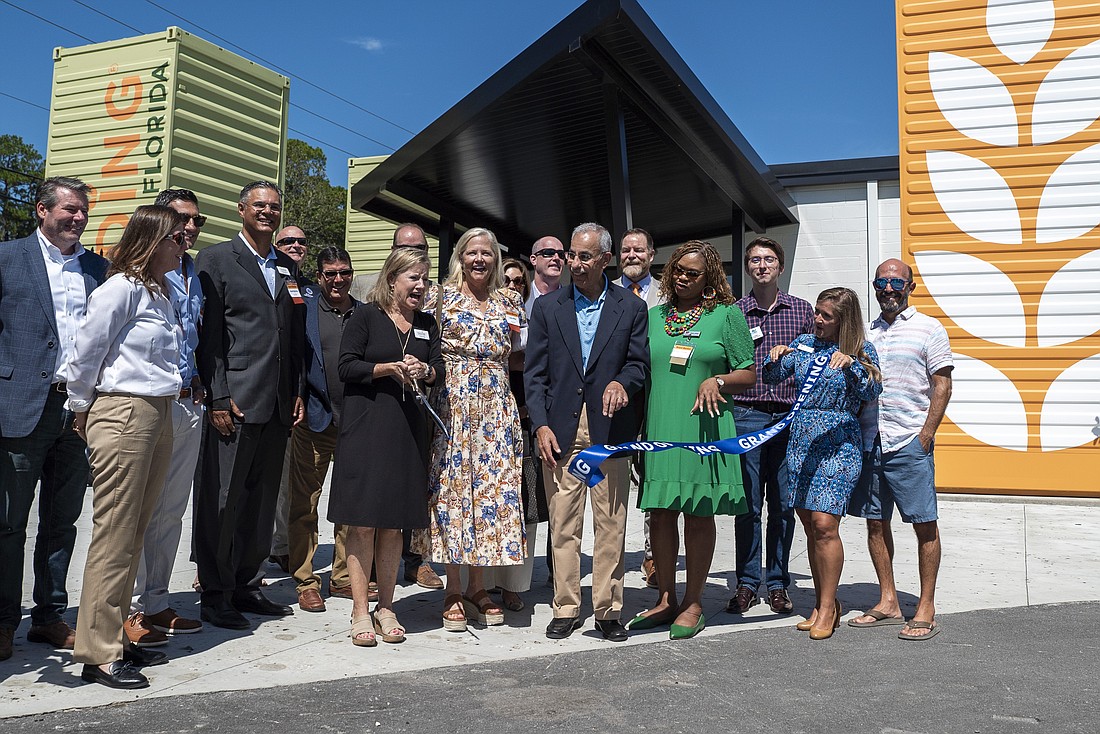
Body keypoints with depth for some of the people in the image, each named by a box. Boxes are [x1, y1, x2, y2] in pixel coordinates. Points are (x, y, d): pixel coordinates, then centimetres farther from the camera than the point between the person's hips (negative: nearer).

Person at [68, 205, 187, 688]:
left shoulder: (161, 292, 16)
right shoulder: (121, 288, -9)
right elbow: (85, 354, -7)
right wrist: (81, 410, 3)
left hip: (158, 416, 8)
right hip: (123, 413, -8)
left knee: (132, 537, 12)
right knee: (113, 538, -4)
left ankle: (113, 638, 23)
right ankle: (98, 655, 4)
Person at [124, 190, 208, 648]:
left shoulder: (198, 274, 15)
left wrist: (201, 385, 14)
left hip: (190, 401, 7)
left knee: (172, 509, 13)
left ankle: (156, 602, 23)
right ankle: (130, 609, 9)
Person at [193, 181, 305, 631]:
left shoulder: (288, 268, 18)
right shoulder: (215, 259, 0)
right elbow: (208, 334, -7)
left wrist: (298, 393, 10)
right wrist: (218, 398, -13)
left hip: (278, 406, 6)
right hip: (234, 402, -6)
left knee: (262, 500, 12)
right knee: (222, 500, 0)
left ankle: (246, 585, 24)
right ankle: (215, 595, 12)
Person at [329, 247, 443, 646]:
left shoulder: (427, 324, 16)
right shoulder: (365, 315, 0)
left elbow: (440, 370, 11)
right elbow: (347, 367, -6)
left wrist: (424, 370, -9)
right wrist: (390, 368, -15)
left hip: (407, 429, 4)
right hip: (365, 426, -4)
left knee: (394, 523, 8)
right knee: (363, 521, -2)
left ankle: (386, 608, 17)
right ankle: (360, 611, 6)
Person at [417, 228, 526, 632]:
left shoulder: (508, 302, 13)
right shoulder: (441, 296, 4)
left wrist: (518, 322, 7)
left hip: (496, 412, 3)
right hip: (453, 407, -3)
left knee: (492, 489, 3)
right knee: (451, 488, -1)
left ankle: (478, 586, 16)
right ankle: (453, 590, 10)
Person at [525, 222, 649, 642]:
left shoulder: (631, 308, 8)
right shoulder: (547, 307, 10)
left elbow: (639, 363, 6)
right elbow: (534, 373, 6)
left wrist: (622, 382, -17)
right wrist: (541, 425, -4)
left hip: (609, 430, 0)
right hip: (560, 430, 1)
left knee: (611, 525, 3)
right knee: (563, 525, 4)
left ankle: (608, 611, 15)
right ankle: (565, 609, 15)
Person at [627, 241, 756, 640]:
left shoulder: (728, 315, 4)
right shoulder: (653, 316, 14)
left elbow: (749, 374, 5)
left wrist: (717, 381, -15)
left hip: (703, 427, -3)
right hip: (657, 428, 4)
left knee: (699, 514, 2)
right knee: (660, 512, 6)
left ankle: (693, 604, 15)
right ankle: (665, 599, 19)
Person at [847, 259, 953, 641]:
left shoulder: (928, 329, 1)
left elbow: (942, 385, -3)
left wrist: (926, 434, -11)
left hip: (909, 442, -5)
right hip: (869, 441, 5)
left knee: (924, 524, -1)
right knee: (875, 523, 9)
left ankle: (926, 609, 9)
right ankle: (888, 603, 20)